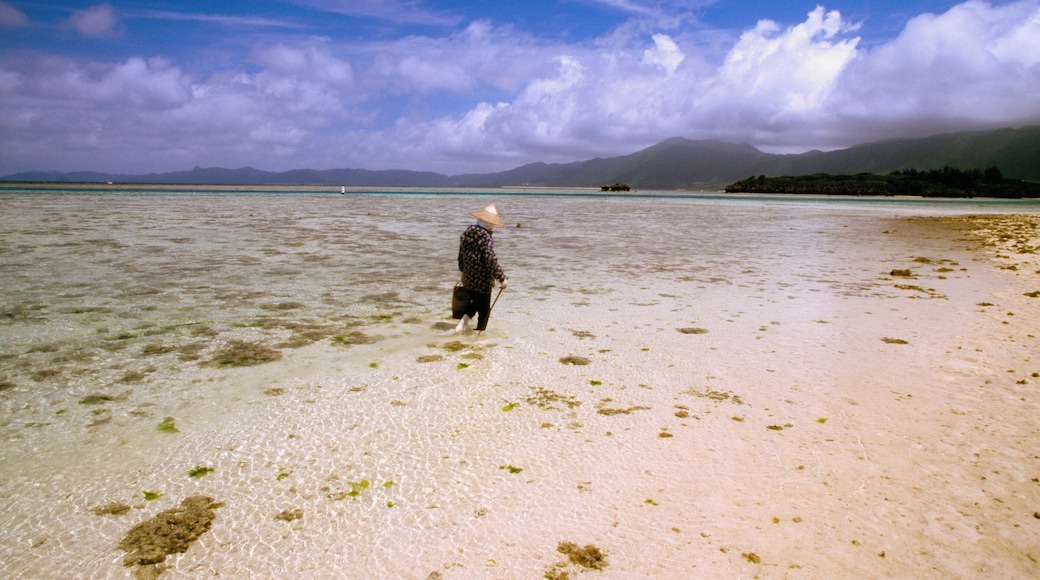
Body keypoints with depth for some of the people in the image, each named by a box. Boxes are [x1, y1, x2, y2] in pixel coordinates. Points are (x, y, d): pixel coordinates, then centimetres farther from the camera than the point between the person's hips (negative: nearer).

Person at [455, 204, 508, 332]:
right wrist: (502, 278, -15)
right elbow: (491, 261, -25)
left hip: (467, 279, 7)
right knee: (484, 311, 9)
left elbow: (461, 256, 13)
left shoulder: (466, 233, 1)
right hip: (482, 281, -7)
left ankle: (465, 317, 8)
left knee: (475, 302, 28)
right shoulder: (486, 238, -21)